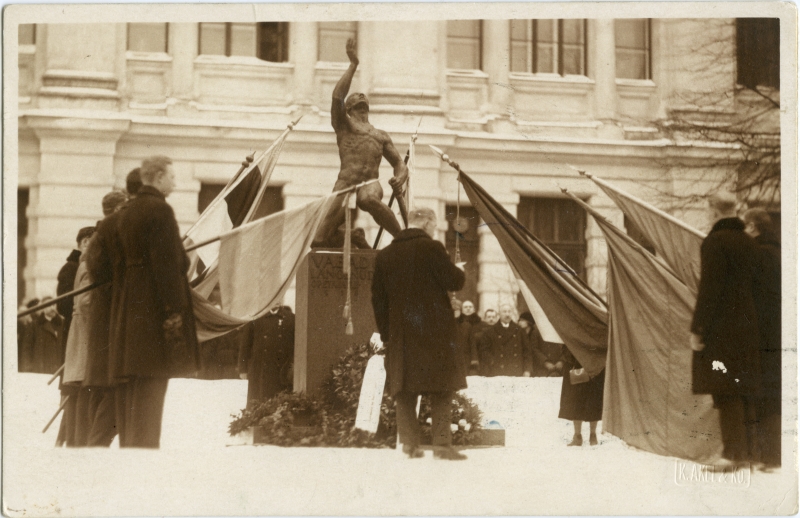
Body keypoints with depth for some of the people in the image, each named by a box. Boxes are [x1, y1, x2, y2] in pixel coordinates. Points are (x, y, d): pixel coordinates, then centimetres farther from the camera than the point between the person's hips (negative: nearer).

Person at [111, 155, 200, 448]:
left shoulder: (127, 212, 16)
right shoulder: (159, 210, -12)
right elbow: (167, 263, -18)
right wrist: (174, 310, -19)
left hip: (128, 303, 9)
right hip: (154, 301, -9)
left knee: (130, 385, 10)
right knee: (152, 381, -9)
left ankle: (128, 445, 12)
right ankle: (144, 446, -11)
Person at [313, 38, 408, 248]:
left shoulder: (381, 135, 30)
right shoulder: (344, 124, 21)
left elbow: (399, 163, 27)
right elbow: (337, 96, 4)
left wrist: (400, 178, 1)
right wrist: (353, 65, 5)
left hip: (371, 183, 1)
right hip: (346, 182, -1)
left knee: (368, 199, -38)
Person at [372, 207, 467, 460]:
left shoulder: (384, 255, 8)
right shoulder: (431, 248, -7)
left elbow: (378, 298, 10)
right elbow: (453, 282, -8)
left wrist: (385, 331, 15)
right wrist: (459, 270, 14)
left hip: (400, 333, 4)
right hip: (433, 330, -4)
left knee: (404, 390, 8)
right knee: (441, 390, 1)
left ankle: (410, 443, 6)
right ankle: (442, 443, -4)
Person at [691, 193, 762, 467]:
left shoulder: (715, 241, -11)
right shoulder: (750, 243, 12)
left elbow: (709, 289, -16)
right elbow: (756, 286, 16)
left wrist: (697, 329, -13)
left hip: (721, 331, -8)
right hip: (748, 328, 8)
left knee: (726, 393, -7)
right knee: (744, 390, 12)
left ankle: (734, 452, -9)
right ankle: (750, 449, 16)